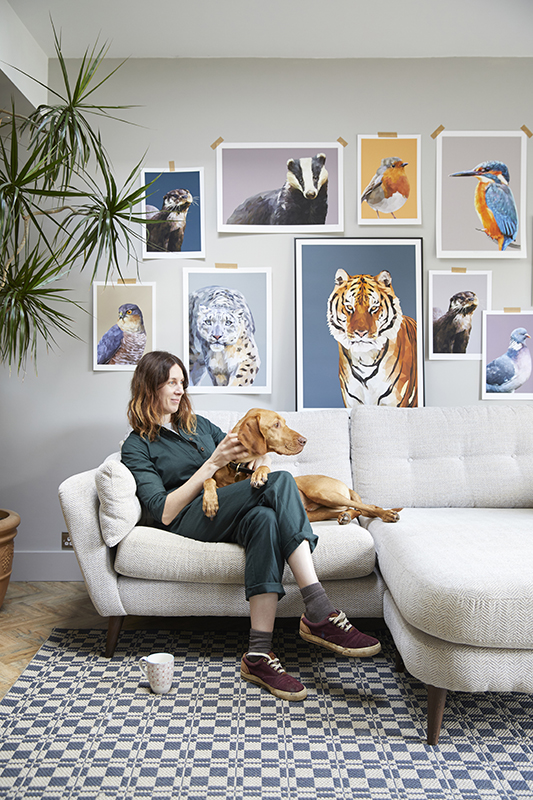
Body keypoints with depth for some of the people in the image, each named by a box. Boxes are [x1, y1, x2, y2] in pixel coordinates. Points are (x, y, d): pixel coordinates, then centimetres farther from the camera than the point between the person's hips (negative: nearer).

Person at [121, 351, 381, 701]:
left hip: (233, 516, 5)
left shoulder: (198, 424, 25)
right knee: (281, 481, -30)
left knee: (265, 519, -35)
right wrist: (212, 464, -11)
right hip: (191, 520, -5)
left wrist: (259, 456, -2)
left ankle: (259, 654, -37)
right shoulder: (137, 447, 8)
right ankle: (321, 613, -36)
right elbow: (164, 513, -6)